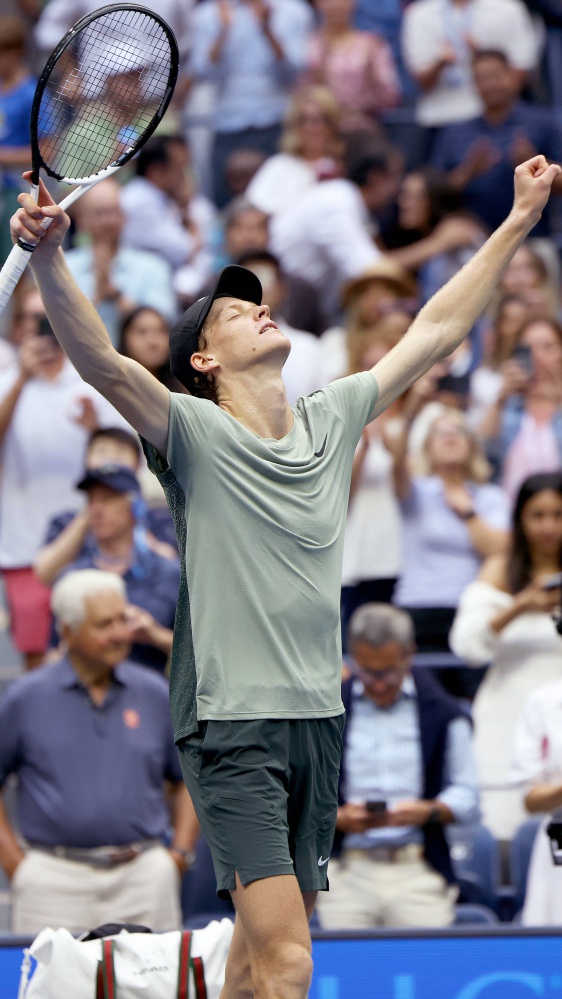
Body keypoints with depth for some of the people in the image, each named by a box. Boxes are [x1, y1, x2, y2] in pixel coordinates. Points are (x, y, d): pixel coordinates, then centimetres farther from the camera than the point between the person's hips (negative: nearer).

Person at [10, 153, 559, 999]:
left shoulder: (332, 419, 11)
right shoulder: (194, 435, -6)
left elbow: (435, 331, 20)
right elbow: (99, 359, -22)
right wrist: (48, 258, -38)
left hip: (318, 721, 6)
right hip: (232, 727, -6)